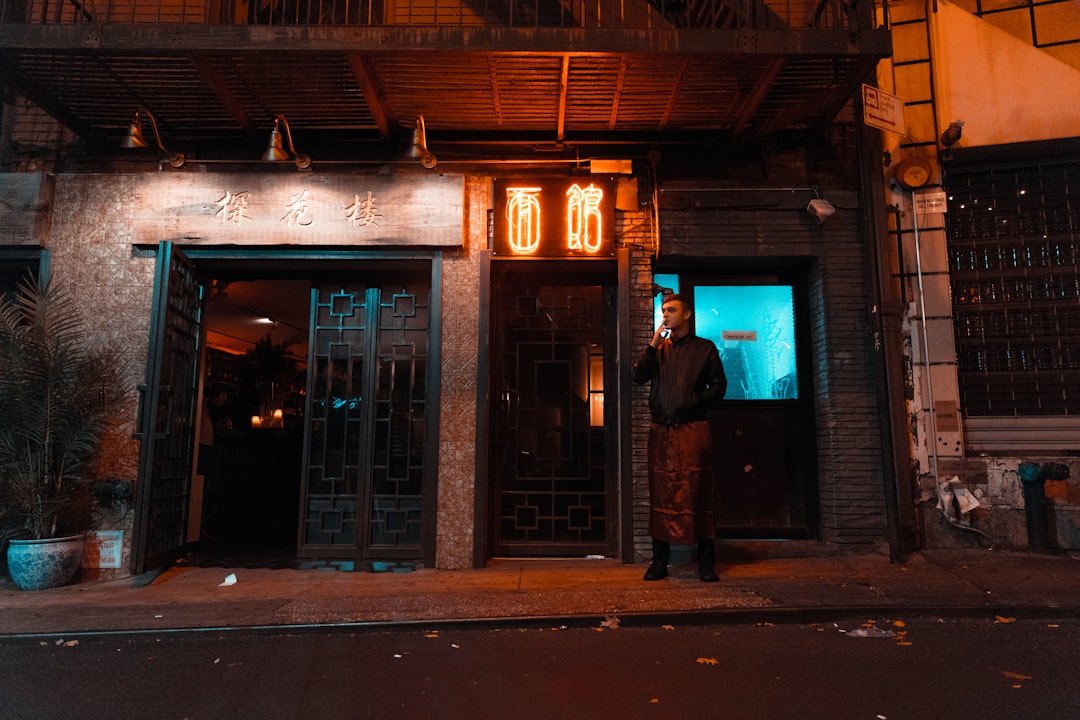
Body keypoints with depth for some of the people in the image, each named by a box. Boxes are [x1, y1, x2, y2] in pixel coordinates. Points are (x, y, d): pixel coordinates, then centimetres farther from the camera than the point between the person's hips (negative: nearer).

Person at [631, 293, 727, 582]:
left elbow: (719, 384, 7)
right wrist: (653, 344, -4)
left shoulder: (704, 348, 9)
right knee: (661, 495, 5)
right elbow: (637, 376, 2)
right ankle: (659, 561, 13)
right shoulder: (659, 348, 16)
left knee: (698, 494, -2)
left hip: (693, 429, -3)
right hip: (661, 430, 3)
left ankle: (706, 563, 7)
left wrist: (699, 405, -5)